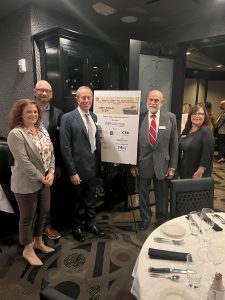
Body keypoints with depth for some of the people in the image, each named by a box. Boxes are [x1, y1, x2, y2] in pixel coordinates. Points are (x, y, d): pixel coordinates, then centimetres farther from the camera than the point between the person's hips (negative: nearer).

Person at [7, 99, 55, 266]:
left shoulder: (42, 130, 7)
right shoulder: (16, 134, -17)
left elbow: (51, 153, 7)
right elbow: (24, 162, -22)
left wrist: (51, 173, -6)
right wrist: (42, 178, -15)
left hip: (45, 180, 7)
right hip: (27, 183, -7)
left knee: (43, 212, 18)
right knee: (28, 217, 10)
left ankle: (38, 241, 41)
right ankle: (28, 250, 32)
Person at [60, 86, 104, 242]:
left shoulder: (94, 117, 6)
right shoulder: (68, 118, -11)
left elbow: (97, 141, 9)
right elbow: (65, 147, -14)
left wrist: (99, 164, 6)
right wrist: (72, 172, -16)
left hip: (93, 166, 5)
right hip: (78, 167, -5)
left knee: (91, 198, 20)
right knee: (77, 200, 15)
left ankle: (91, 223, 41)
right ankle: (77, 227, 37)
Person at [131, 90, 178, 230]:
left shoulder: (171, 117, -2)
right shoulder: (139, 118, -3)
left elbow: (174, 143, 0)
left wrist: (172, 166, -1)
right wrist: (133, 164, -1)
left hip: (162, 163, 0)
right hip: (143, 163, 0)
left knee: (162, 196, 15)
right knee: (143, 194, 15)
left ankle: (161, 220, 38)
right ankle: (145, 219, 38)